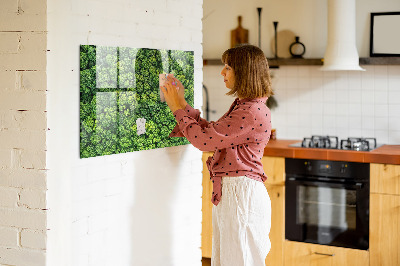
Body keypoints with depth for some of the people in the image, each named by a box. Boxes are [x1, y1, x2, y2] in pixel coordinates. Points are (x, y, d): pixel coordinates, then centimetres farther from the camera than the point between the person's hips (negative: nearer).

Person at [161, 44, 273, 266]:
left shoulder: (253, 112, -20)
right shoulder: (242, 106, 14)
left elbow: (204, 139, -19)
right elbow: (210, 132, 16)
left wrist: (178, 108, -7)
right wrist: (182, 104, 14)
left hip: (242, 193, -10)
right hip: (228, 192, 10)